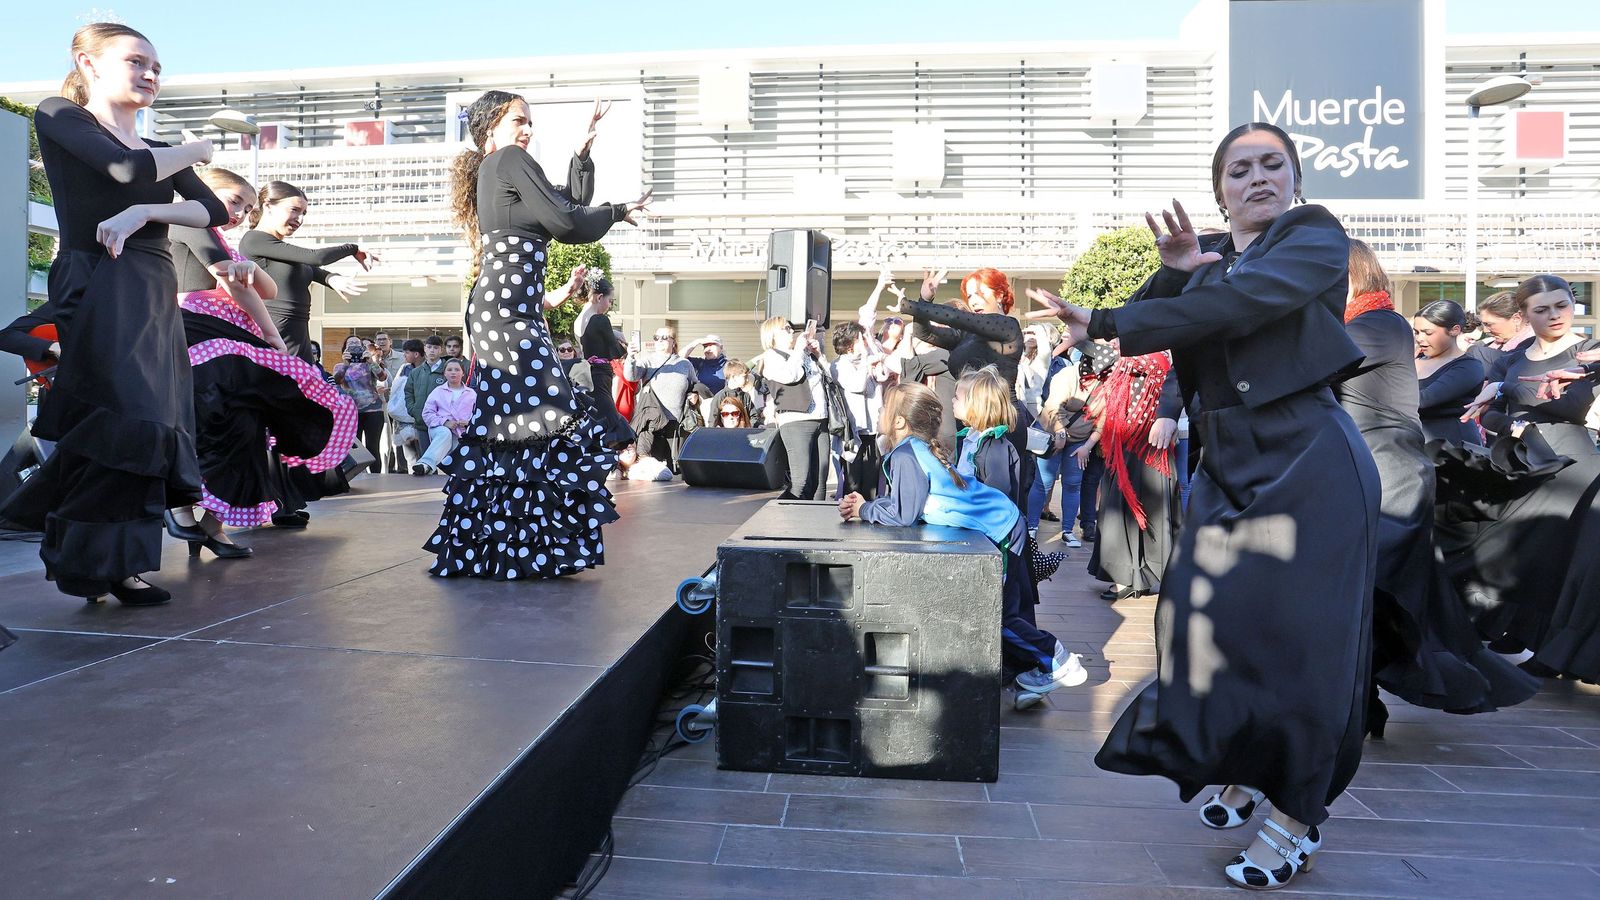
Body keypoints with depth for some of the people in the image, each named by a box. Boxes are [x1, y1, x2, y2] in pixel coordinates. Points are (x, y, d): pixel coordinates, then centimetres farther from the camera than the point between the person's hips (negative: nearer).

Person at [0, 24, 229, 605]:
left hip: (156, 296, 6)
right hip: (97, 289, -6)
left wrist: (145, 211, -10)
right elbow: (131, 170, -13)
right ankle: (98, 560, -6)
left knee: (147, 427, 1)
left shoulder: (163, 152, 22)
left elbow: (214, 212, 6)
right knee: (127, 421, -16)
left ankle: (117, 566, 7)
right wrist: (195, 151, 4)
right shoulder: (59, 118, 5)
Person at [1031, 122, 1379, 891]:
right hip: (1230, 465, 5)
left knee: (1297, 635, -4)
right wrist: (1170, 272, -13)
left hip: (1309, 459, -5)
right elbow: (1145, 326, 5)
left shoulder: (1316, 238, -2)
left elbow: (1233, 303, -19)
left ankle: (1299, 818, 10)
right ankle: (1243, 770, 24)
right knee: (1209, 615, 0)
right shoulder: (1208, 255, 16)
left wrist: (1101, 326, -20)